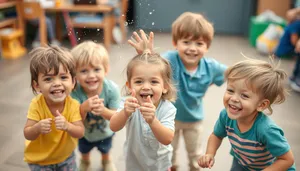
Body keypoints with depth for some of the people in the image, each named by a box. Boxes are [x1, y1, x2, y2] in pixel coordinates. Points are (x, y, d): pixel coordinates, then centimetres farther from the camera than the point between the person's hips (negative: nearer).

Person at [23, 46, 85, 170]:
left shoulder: (73, 105, -23)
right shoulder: (36, 105, -25)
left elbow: (80, 133, -24)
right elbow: (27, 135, -21)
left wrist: (67, 126, -44)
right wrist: (37, 128, -42)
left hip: (66, 156, 1)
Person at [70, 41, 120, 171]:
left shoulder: (112, 89, -37)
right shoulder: (75, 91, -38)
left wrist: (103, 111, -50)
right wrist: (84, 108, -56)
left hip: (105, 132, 0)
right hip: (84, 132, 0)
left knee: (105, 150, 34)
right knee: (84, 150, 35)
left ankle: (106, 160, 69)